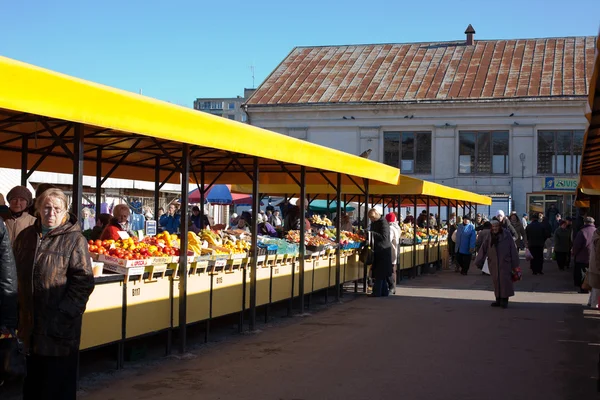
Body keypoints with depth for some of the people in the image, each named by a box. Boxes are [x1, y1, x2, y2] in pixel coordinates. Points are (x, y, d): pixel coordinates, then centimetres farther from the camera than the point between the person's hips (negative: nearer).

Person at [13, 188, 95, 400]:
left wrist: (65, 312, -17)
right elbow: (16, 274, 17)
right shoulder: (25, 236, 9)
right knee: (33, 379, 19)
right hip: (31, 322, 5)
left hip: (60, 326, -5)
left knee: (59, 383, 4)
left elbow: (83, 280, -12)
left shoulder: (74, 240, -8)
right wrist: (19, 311, 11)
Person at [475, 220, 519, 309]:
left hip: (504, 262, -4)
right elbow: (484, 248, 3)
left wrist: (515, 263, -7)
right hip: (493, 262, 4)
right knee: (496, 280, 7)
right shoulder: (490, 236, 5)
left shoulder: (506, 234, -5)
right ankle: (498, 300, 15)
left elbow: (512, 248, -5)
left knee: (504, 280, -6)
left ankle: (504, 300, 1)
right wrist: (478, 261, -1)